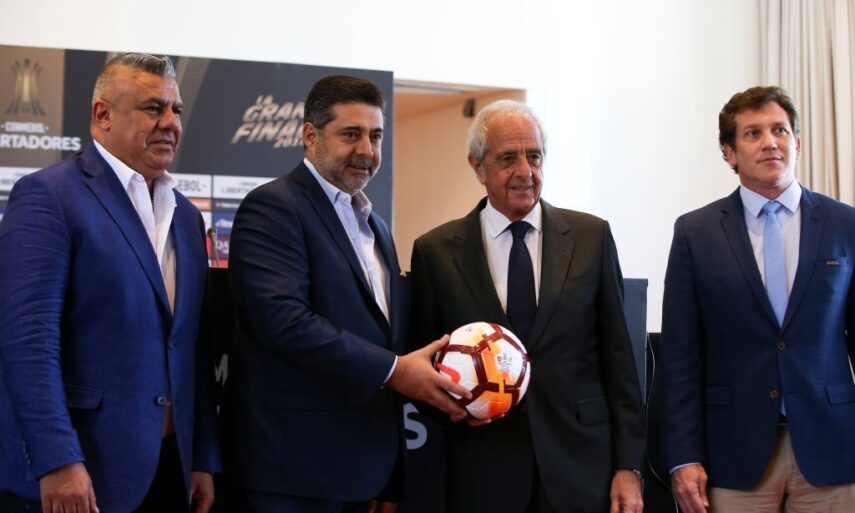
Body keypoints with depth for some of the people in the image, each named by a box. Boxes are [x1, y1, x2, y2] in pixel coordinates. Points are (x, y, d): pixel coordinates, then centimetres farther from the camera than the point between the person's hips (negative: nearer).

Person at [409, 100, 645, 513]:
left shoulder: (591, 236, 3)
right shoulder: (436, 251, 1)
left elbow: (618, 358, 3)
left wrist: (628, 467, -1)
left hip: (582, 466, 1)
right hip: (482, 474, 0)